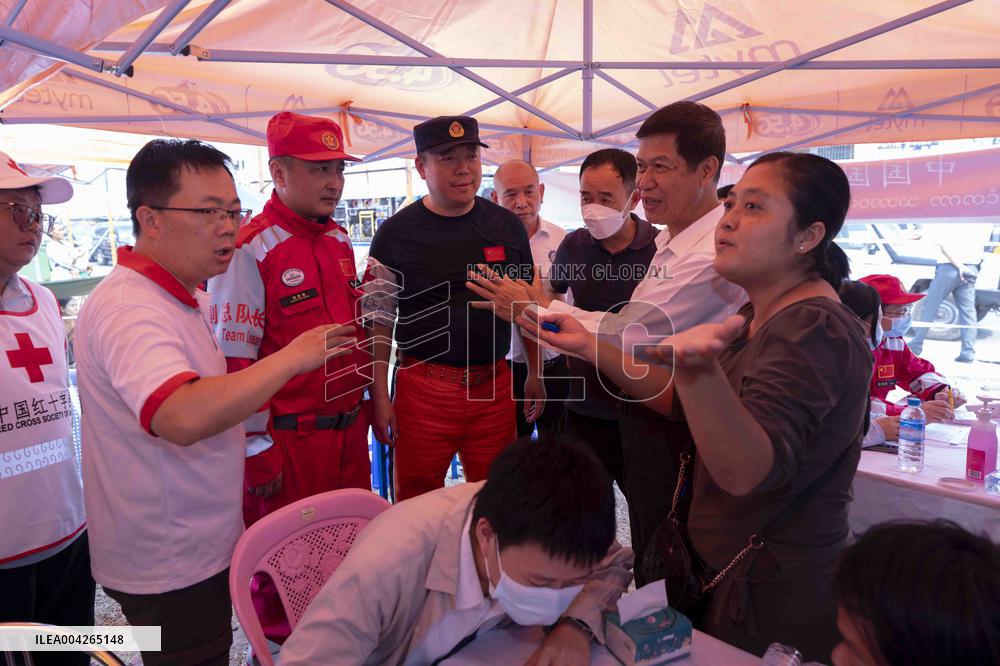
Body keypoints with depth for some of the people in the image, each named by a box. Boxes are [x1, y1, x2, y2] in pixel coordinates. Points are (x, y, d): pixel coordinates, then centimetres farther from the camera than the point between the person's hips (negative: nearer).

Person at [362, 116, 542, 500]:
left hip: (495, 386, 3)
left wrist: (534, 375, 11)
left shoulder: (507, 226, 6)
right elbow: (379, 321, -1)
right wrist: (379, 395, -5)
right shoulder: (397, 232, -2)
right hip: (423, 387, -2)